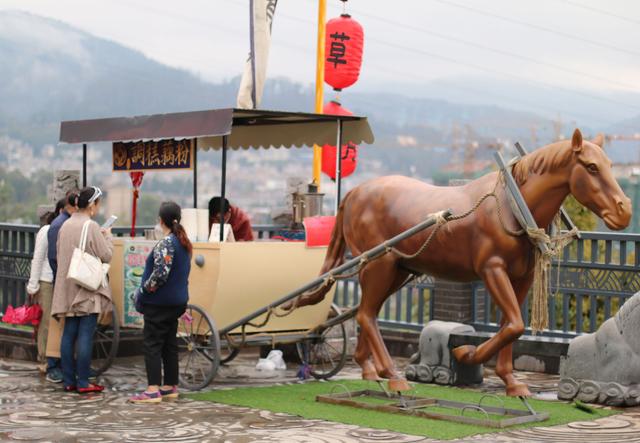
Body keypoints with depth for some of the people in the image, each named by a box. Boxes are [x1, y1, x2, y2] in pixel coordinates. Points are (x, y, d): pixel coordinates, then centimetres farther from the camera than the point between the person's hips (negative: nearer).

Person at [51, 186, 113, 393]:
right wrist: (108, 237, 6)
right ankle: (83, 382, -3)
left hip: (68, 288, 7)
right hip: (88, 289, -7)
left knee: (69, 333, 8)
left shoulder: (65, 225, 7)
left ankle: (68, 380, 11)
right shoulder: (91, 226, -13)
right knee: (86, 335, -4)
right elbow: (106, 256, -11)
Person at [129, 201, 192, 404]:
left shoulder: (165, 243, -16)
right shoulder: (184, 243, 12)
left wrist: (145, 289, -10)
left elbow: (161, 273, -24)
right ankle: (170, 386, 19)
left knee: (152, 344, -7)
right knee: (169, 343, 14)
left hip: (160, 302, -9)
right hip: (177, 301, 9)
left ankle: (153, 390, -12)